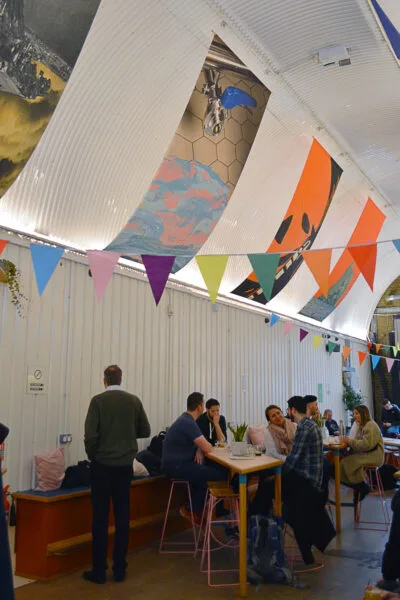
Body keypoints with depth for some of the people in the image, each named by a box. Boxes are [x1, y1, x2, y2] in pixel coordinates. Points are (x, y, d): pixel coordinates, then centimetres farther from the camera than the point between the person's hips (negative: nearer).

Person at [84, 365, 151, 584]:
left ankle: (99, 570, 11)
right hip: (125, 464, 3)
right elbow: (145, 431, 6)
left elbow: (90, 434, -14)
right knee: (122, 517, 10)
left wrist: (92, 455, 3)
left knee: (100, 518, 5)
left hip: (102, 464, -3)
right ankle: (120, 569, 17)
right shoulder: (134, 401, 0)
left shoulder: (98, 400, -10)